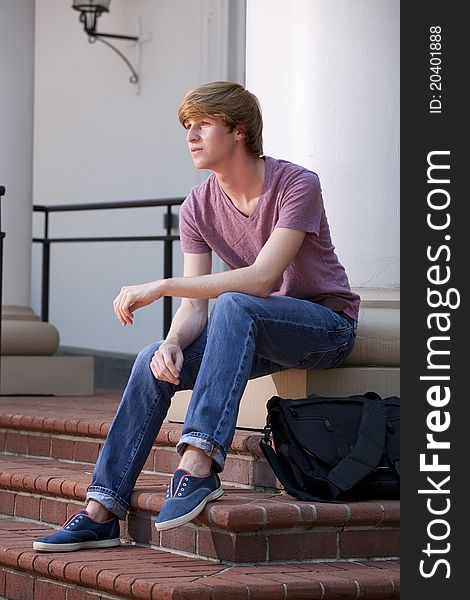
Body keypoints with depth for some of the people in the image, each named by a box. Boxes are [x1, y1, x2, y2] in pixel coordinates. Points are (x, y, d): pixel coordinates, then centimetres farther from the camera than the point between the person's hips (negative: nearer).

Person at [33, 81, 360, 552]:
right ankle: (102, 511, -18)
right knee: (153, 363, -17)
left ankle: (199, 462, -42)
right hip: (257, 334, 6)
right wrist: (173, 345, -29)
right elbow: (193, 308, -5)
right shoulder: (198, 208, 0)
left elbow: (261, 279, -29)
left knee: (232, 305, -35)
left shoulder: (296, 185, -18)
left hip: (327, 323, -6)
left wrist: (160, 286, -31)